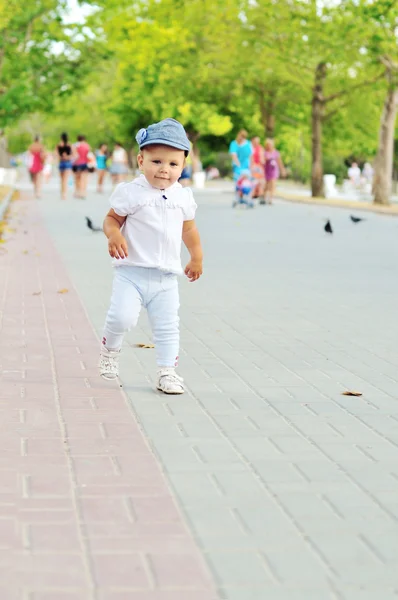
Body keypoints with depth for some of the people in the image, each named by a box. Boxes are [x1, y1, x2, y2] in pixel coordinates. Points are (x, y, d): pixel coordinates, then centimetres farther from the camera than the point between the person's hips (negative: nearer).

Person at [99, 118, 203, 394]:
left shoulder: (183, 196, 6)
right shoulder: (131, 192, -7)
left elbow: (188, 228, 20)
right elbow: (112, 218, -2)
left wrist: (197, 256, 25)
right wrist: (114, 235, -23)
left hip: (166, 277, 4)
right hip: (132, 271, -4)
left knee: (167, 327, 6)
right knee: (122, 316, -19)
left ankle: (167, 372, 17)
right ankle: (110, 347, 11)